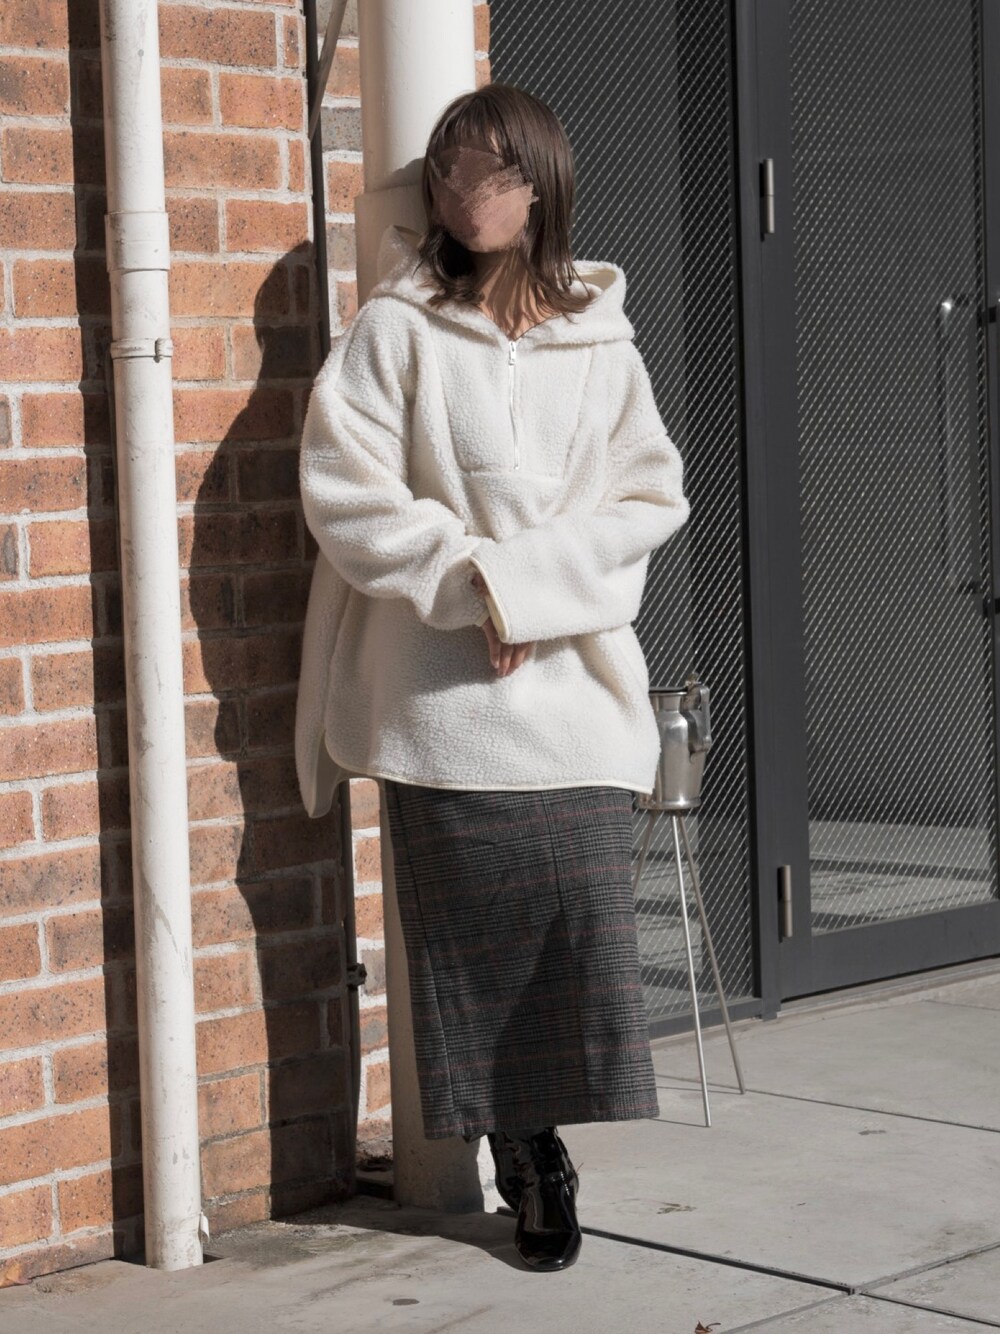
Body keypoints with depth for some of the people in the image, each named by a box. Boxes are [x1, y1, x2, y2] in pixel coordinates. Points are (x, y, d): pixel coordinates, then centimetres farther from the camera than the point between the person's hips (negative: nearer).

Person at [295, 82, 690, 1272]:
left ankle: (544, 1150, 10)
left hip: (575, 684, 2)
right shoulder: (394, 334, 3)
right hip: (442, 694, -1)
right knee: (474, 941, 0)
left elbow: (651, 498, 3)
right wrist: (473, 585, -13)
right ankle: (529, 1169, 11)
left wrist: (527, 587, -10)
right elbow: (347, 495, -5)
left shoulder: (602, 345, 9)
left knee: (584, 926, -5)